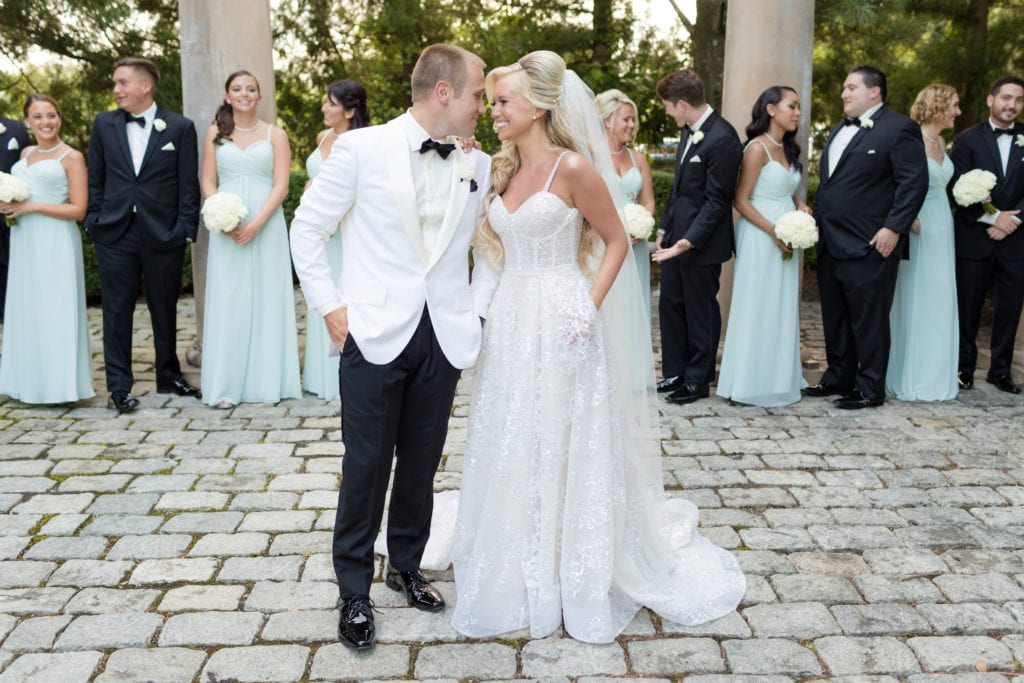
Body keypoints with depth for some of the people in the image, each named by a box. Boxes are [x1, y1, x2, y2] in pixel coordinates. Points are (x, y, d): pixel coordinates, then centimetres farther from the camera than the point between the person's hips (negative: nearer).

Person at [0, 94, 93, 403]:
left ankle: (59, 384, 2)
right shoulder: (25, 154, 14)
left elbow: (78, 210, -10)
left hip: (55, 243, -7)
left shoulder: (72, 157, -4)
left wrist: (31, 207, -14)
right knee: (27, 309, 9)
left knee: (55, 310, -4)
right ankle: (30, 382, 17)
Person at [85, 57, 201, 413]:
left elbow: (188, 184, -1)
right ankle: (119, 387, 11)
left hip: (163, 235, -1)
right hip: (115, 235, 2)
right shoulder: (104, 124, 7)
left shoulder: (180, 127, 0)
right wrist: (94, 221, 3)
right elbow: (95, 179, 10)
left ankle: (169, 377, 26)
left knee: (165, 310, 11)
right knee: (117, 313, 3)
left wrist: (185, 229, -7)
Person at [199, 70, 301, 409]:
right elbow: (208, 182, 7)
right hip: (227, 229, 1)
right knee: (227, 301, -1)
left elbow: (281, 185, -3)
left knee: (267, 299, 1)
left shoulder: (275, 135, 5)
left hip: (266, 226, -1)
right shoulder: (215, 133, 10)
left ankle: (268, 380, 9)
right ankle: (226, 385, 2)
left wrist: (256, 224, -14)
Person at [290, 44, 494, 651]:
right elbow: (308, 228, 0)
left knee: (422, 463, 13)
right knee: (366, 467, 4)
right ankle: (355, 590, 21)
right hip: (377, 334, -3)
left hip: (445, 339, 4)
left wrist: (477, 310, 6)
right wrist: (330, 308, -4)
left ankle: (407, 566, 34)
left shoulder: (478, 165, 6)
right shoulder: (363, 148, -5)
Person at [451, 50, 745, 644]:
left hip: (560, 327, -7)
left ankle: (580, 579, 23)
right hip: (510, 322, 7)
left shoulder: (573, 168, -10)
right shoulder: (503, 170, 10)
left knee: (567, 452, 4)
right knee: (514, 452, 12)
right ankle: (523, 574, 29)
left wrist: (591, 306, -13)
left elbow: (617, 240, -5)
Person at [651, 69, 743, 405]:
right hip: (676, 238, 9)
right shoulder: (690, 131, 8)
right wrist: (665, 228, 15)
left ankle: (698, 380, 19)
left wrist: (689, 240, -25)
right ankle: (675, 373, 27)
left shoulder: (722, 140, -20)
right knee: (670, 304, 15)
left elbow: (715, 201, -19)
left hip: (701, 243, -9)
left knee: (700, 311, 5)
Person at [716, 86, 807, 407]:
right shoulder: (758, 148, -12)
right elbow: (741, 201, -13)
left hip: (785, 239, 8)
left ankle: (779, 377, 20)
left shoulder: (787, 149, 13)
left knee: (783, 308, 11)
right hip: (760, 238, -8)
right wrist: (773, 230, -20)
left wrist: (800, 206, 2)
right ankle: (754, 381, 8)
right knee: (758, 307, -2)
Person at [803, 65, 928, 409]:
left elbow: (914, 182, -13)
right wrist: (817, 220, 15)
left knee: (868, 322, 0)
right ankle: (838, 379, 27)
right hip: (831, 246, 8)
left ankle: (870, 389, 10)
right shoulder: (839, 130, 18)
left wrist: (893, 229, -17)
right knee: (835, 319, 15)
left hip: (870, 248, -8)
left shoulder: (899, 128, -8)